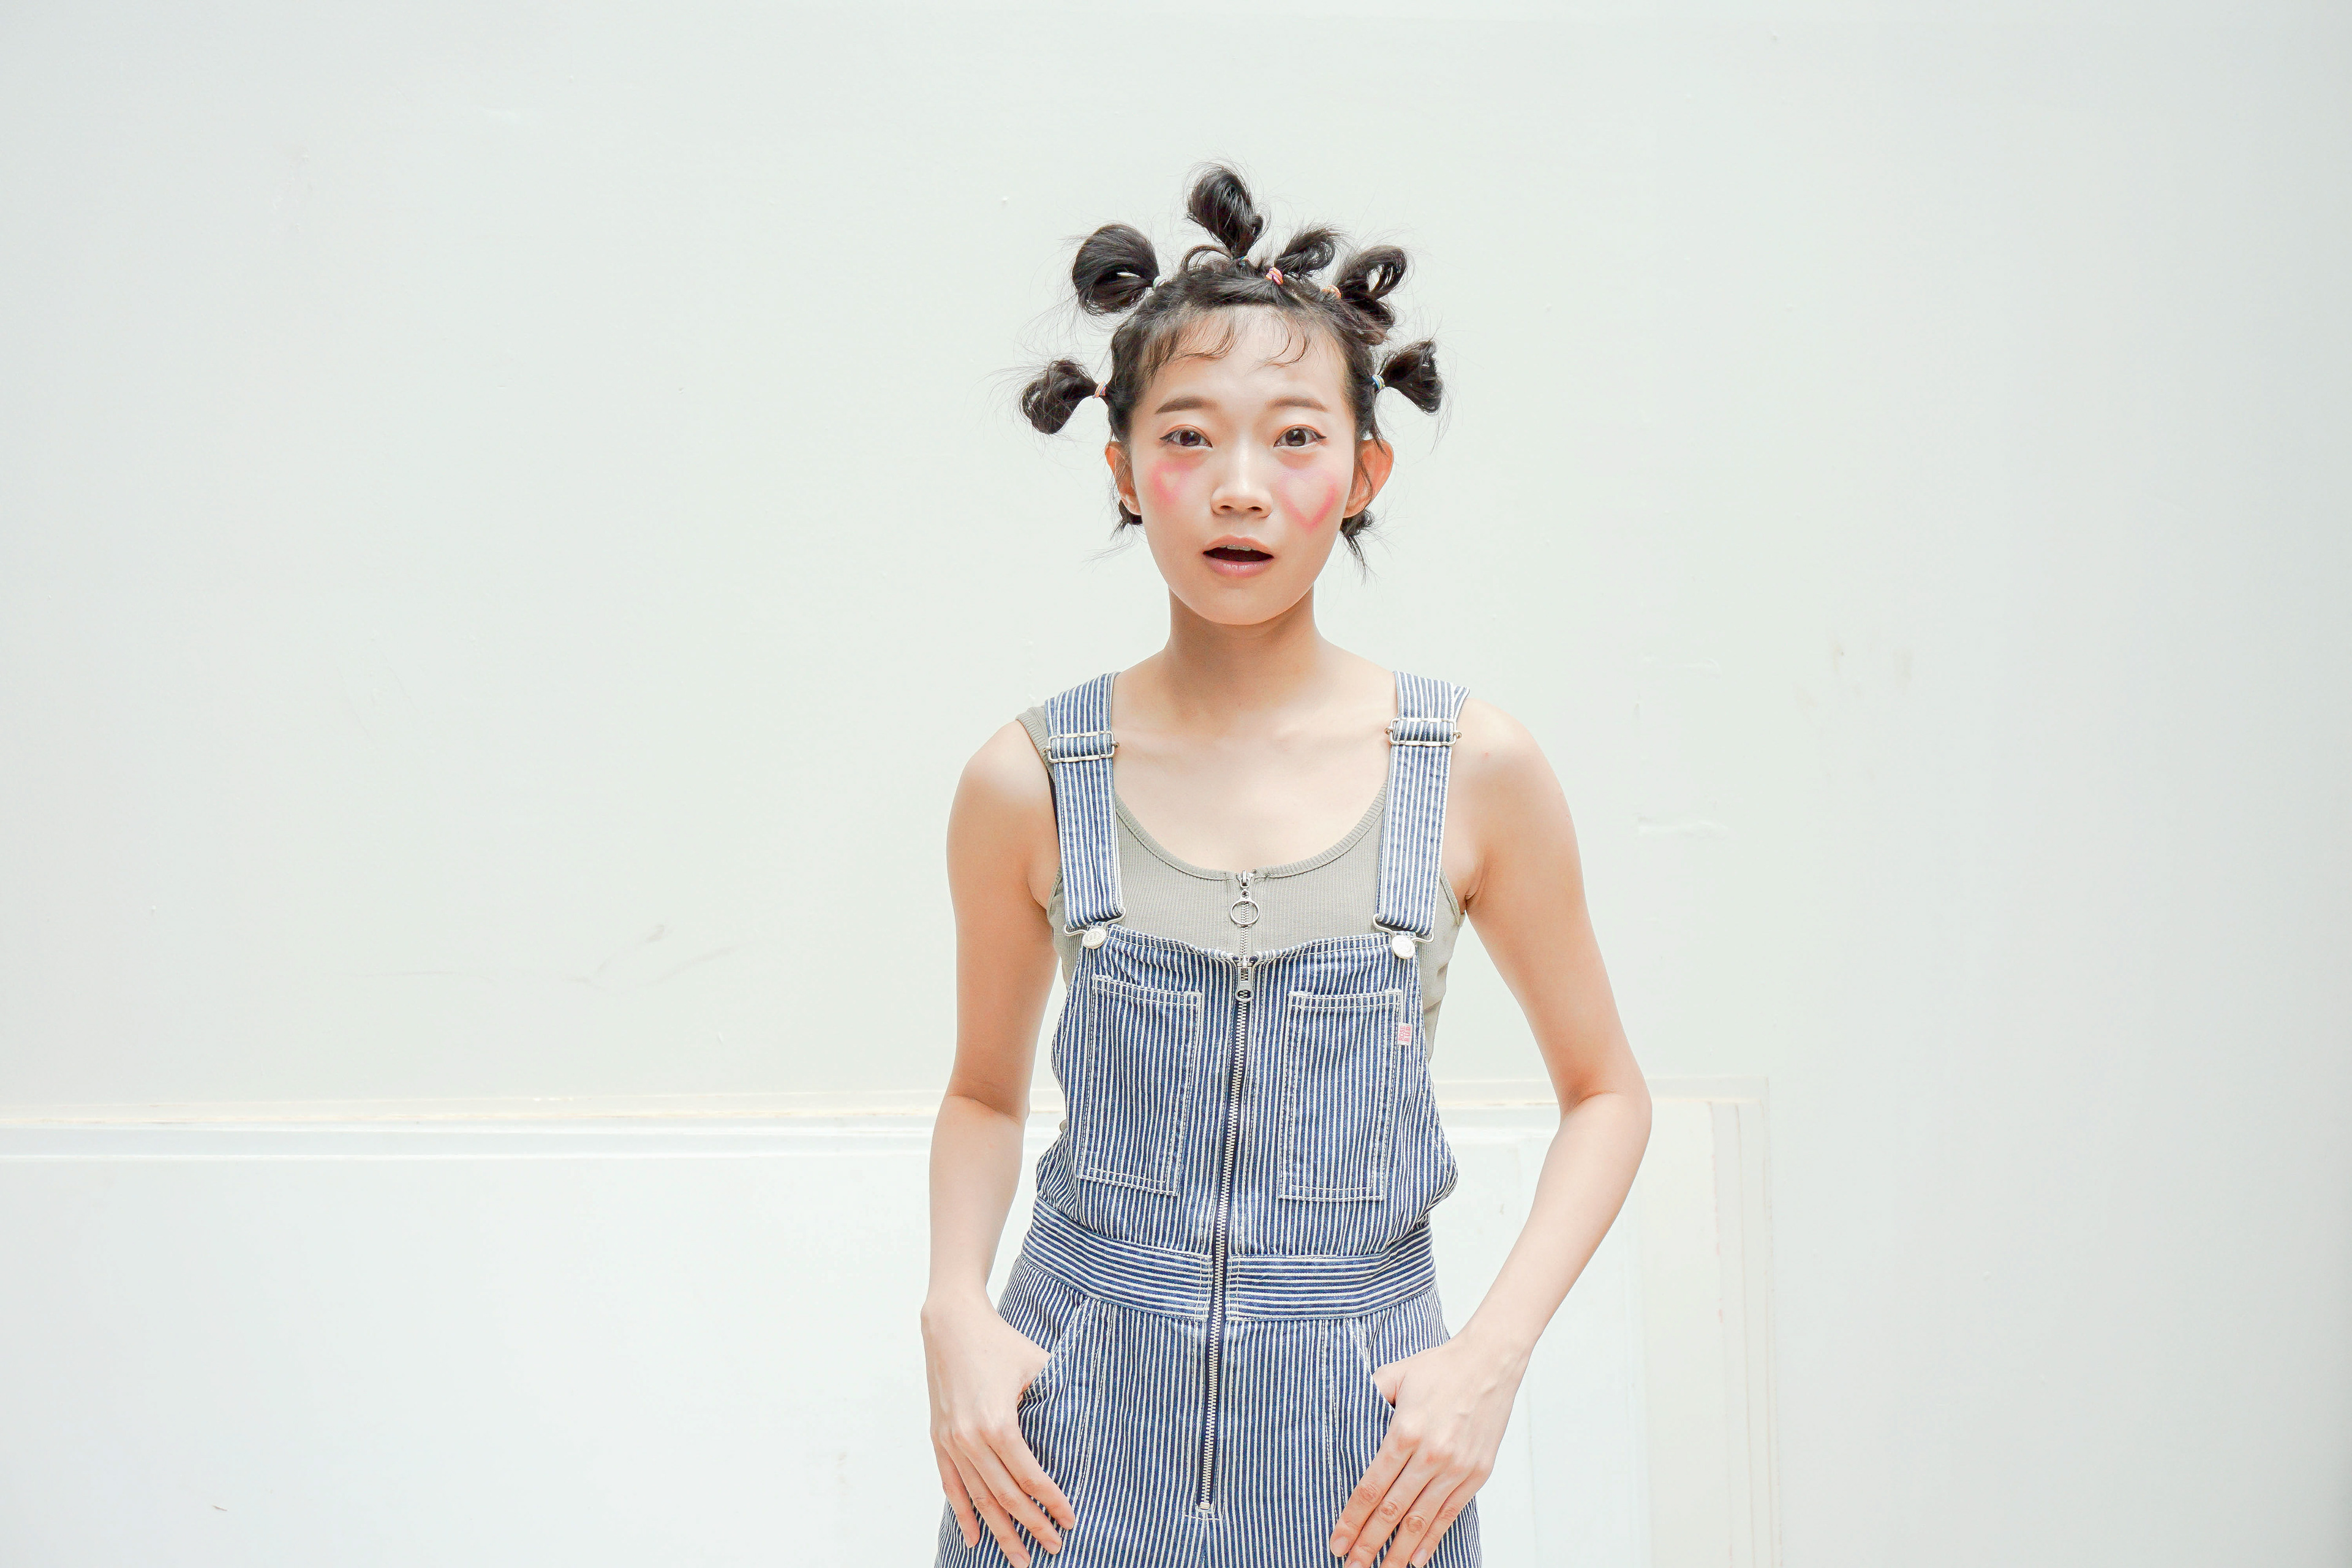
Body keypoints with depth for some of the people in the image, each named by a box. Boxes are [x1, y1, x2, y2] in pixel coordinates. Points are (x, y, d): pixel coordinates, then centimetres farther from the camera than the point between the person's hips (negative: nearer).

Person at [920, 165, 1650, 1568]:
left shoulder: (1477, 769, -7)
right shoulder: (1031, 784, -5)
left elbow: (1605, 1090, 3)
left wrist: (1496, 1351, -8)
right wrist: (956, 1308, -7)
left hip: (1363, 1431, 0)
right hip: (1074, 1418, 0)